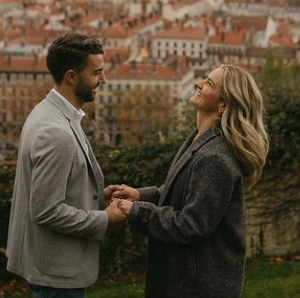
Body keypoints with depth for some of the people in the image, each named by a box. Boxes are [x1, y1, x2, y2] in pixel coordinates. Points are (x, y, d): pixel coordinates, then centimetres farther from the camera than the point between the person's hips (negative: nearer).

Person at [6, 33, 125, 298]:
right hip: (58, 269, -9)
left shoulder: (51, 113, 5)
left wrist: (99, 194, 5)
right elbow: (46, 211, -26)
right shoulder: (56, 133, -26)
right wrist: (105, 219, -16)